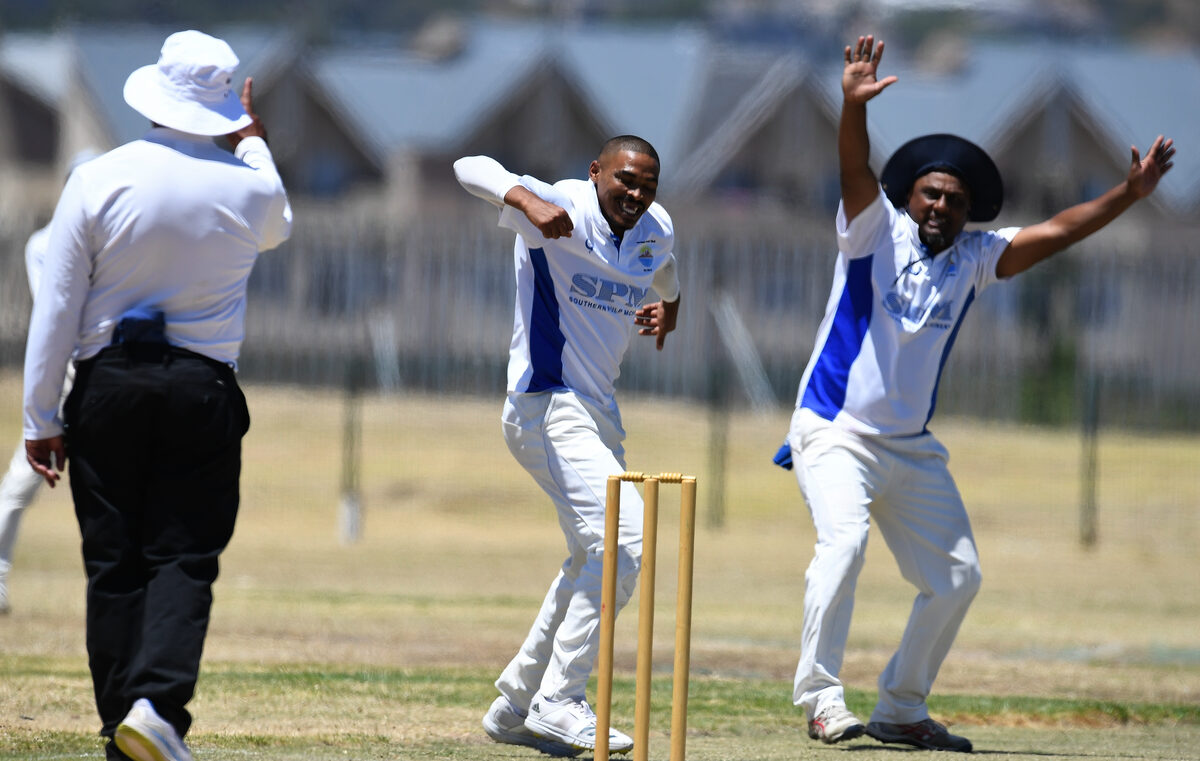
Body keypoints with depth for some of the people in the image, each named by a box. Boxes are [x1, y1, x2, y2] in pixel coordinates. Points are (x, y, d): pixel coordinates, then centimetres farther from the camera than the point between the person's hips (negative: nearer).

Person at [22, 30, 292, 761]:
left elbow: (56, 308, -3)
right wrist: (253, 140, 39)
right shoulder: (250, 188, -2)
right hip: (204, 391, 0)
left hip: (108, 385, 0)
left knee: (114, 562, 5)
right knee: (184, 558, 1)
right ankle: (158, 701, -21)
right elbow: (277, 226, 26)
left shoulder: (98, 181, -4)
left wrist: (41, 416, 2)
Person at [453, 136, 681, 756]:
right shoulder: (560, 211, -14)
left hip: (599, 413, 9)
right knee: (624, 537, -22)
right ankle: (558, 701, -19)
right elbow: (471, 167, -28)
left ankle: (516, 705, 28)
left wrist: (669, 301, 44)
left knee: (594, 559, 17)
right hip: (547, 406, -9)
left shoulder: (655, 231, 7)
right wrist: (527, 199, -44)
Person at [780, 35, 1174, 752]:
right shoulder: (877, 229, -6)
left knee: (956, 576, 7)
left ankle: (901, 709, 20)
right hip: (835, 430, -6)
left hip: (912, 447, 6)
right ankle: (822, 696, -27)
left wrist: (1128, 195, -14)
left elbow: (1054, 233, -1)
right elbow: (857, 169, -24)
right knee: (844, 538, -29)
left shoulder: (975, 259, 6)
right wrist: (854, 105, -43)